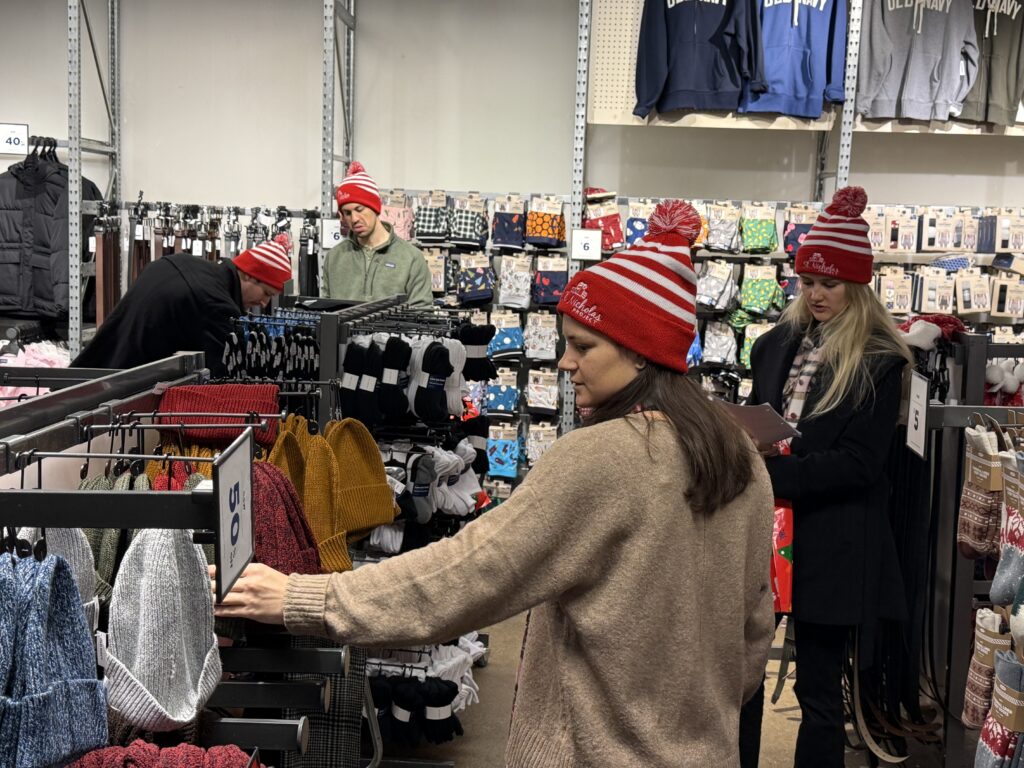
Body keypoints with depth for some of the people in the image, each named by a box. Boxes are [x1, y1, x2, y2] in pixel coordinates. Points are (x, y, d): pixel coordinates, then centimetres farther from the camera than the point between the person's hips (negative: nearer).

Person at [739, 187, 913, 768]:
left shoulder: (879, 362, -9)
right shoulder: (778, 343, 8)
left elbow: (858, 462, -15)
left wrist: (773, 471, -23)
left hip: (831, 542, -5)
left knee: (819, 686, 7)